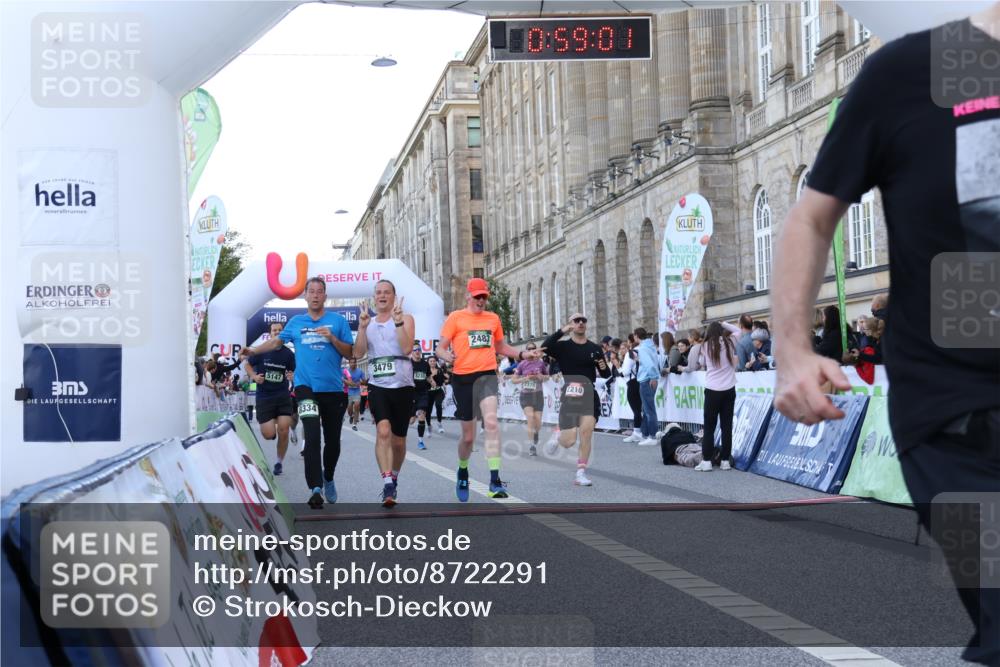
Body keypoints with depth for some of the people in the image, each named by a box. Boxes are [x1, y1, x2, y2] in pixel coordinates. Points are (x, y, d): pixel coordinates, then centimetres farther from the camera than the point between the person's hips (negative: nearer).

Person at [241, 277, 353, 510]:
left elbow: (349, 353, 2)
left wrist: (332, 338, -13)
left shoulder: (337, 320, 4)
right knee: (312, 437, -17)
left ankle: (328, 478, 36)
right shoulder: (296, 322, 10)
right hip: (306, 387, -1)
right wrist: (253, 350, 12)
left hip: (333, 389, 1)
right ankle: (316, 489, -19)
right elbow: (277, 341, 23)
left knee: (333, 441, 10)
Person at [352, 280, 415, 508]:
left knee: (398, 440, 10)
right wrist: (362, 327, -9)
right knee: (383, 431, -23)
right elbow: (358, 353, 2)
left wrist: (398, 322, -18)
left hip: (402, 386, 0)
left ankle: (393, 478, 35)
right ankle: (387, 484, -27)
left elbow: (407, 348, -11)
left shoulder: (406, 318, 4)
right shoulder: (368, 322, 13)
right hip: (377, 386, 1)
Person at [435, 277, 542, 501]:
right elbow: (440, 349, -1)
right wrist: (448, 356, -24)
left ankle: (495, 481, -27)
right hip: (463, 377, -1)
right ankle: (462, 473, 37)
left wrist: (523, 354, 15)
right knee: (468, 436, 6)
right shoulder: (456, 318, 3)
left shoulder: (493, 318, 14)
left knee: (491, 422, -24)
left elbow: (500, 347, 29)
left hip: (487, 375, 1)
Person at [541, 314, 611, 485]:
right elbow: (545, 347, -22)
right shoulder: (563, 346, -1)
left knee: (587, 430, -16)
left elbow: (606, 375, 13)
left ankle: (581, 473, -4)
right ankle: (557, 438, 34)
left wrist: (604, 368, -9)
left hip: (589, 395, 2)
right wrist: (562, 331, -24)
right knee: (569, 441, -5)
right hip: (570, 396, -2)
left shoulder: (595, 348, 9)